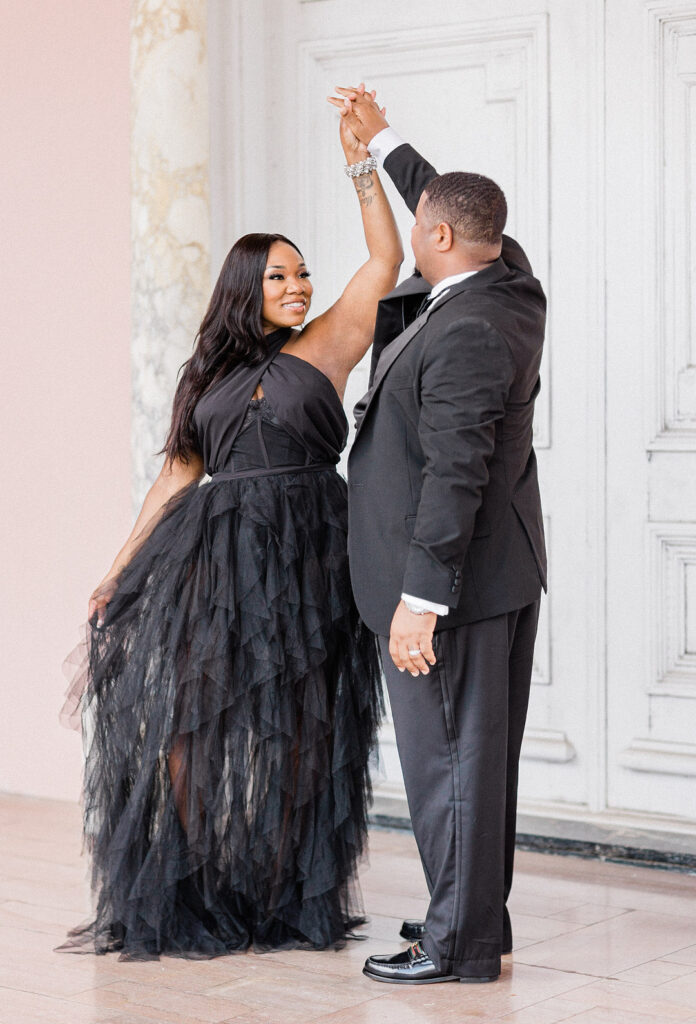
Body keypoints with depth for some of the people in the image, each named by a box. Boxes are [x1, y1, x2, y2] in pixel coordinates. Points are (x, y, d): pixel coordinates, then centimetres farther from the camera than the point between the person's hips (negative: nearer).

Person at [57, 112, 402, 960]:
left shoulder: (324, 348, 7)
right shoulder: (210, 374, 13)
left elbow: (384, 260, 0)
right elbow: (177, 475, 14)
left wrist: (360, 163, -4)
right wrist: (121, 569, 11)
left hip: (306, 557, -2)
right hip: (218, 555, 2)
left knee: (299, 731, 2)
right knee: (191, 719, -2)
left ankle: (286, 898, 12)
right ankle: (191, 897, 8)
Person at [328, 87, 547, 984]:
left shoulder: (467, 335, -23)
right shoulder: (510, 282, 5)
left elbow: (454, 476, -26)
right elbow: (454, 207, 27)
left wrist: (421, 600, -24)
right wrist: (380, 140, 35)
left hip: (459, 574, -10)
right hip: (501, 571, 10)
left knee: (447, 755, -3)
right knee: (475, 751, 17)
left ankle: (462, 943, 5)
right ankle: (479, 915, 28)